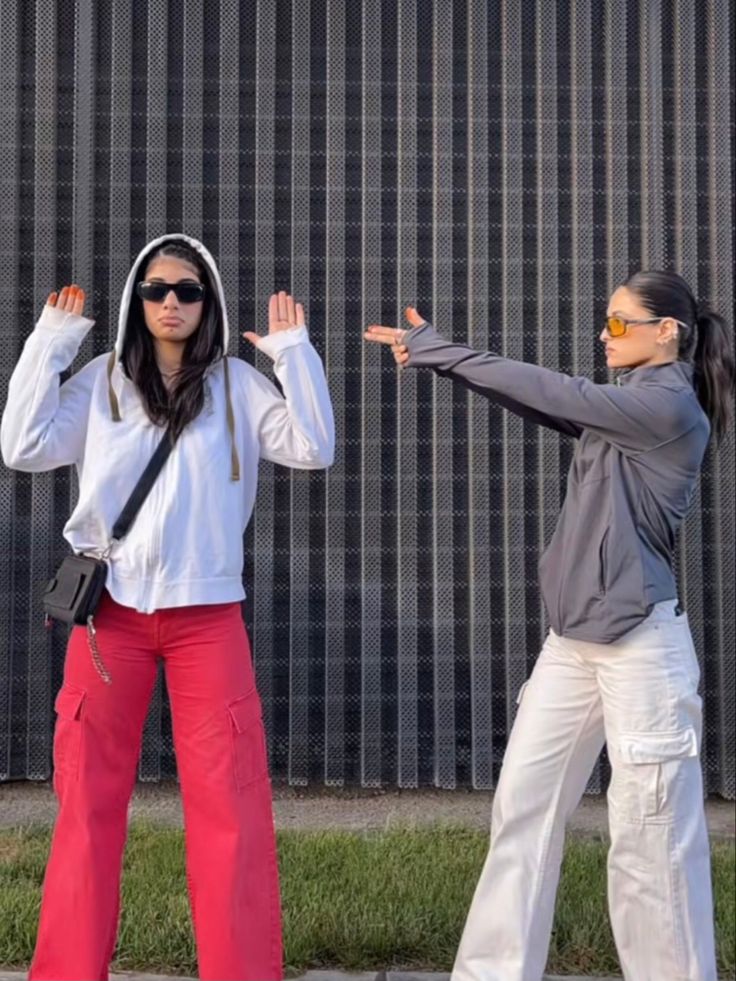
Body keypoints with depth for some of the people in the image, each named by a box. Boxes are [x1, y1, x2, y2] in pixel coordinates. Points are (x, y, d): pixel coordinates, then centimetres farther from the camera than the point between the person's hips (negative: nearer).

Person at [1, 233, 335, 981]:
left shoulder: (237, 385, 6)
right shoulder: (102, 381, 7)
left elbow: (314, 450, -3)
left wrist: (293, 351, -7)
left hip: (206, 615, -1)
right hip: (109, 611, 1)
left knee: (229, 800, -1)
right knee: (88, 800, 7)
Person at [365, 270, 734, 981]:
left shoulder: (669, 407, -11)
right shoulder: (623, 406, 16)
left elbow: (550, 391, -14)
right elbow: (540, 403, 12)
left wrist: (438, 353, -8)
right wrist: (437, 354, 4)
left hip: (640, 642, -9)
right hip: (573, 638, 9)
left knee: (649, 829, -1)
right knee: (523, 805, 8)